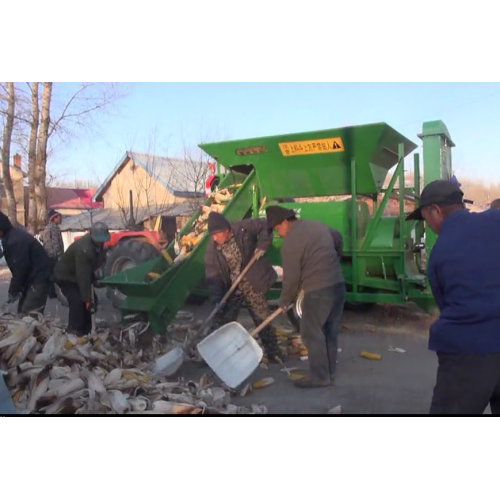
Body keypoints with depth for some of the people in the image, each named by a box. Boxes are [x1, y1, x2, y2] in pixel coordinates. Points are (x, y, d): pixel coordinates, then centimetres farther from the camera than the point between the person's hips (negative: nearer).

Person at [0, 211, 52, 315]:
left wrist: (13, 291, -11)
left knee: (30, 313, -14)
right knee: (22, 310, 14)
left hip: (39, 278, -11)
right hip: (32, 278, 11)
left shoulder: (16, 240, -23)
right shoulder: (10, 237, 10)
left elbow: (21, 268, -21)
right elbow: (17, 266, 13)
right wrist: (14, 289, 8)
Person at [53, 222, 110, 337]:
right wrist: (87, 299, -36)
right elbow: (83, 277, -37)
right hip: (65, 276, -9)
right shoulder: (83, 249, -38)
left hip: (77, 275, 9)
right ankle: (74, 332, -14)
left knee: (91, 299, 6)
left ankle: (86, 332, 15)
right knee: (77, 301, -23)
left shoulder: (98, 243, -11)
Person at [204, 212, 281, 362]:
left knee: (263, 319, 9)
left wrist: (262, 245, -15)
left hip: (252, 284, -1)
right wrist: (217, 300, -22)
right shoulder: (212, 249, -11)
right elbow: (212, 276, -13)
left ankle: (273, 352, 26)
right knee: (221, 322, 5)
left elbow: (265, 225, -4)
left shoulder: (243, 228, -17)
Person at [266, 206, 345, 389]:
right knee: (330, 331, 17)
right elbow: (338, 238, 30)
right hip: (338, 284, 9)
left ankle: (319, 377, 9)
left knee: (312, 333, 3)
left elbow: (291, 277, -11)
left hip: (318, 290, -9)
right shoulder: (317, 224, 13)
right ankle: (329, 372, 28)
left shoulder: (291, 241, -13)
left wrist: (284, 301, 4)